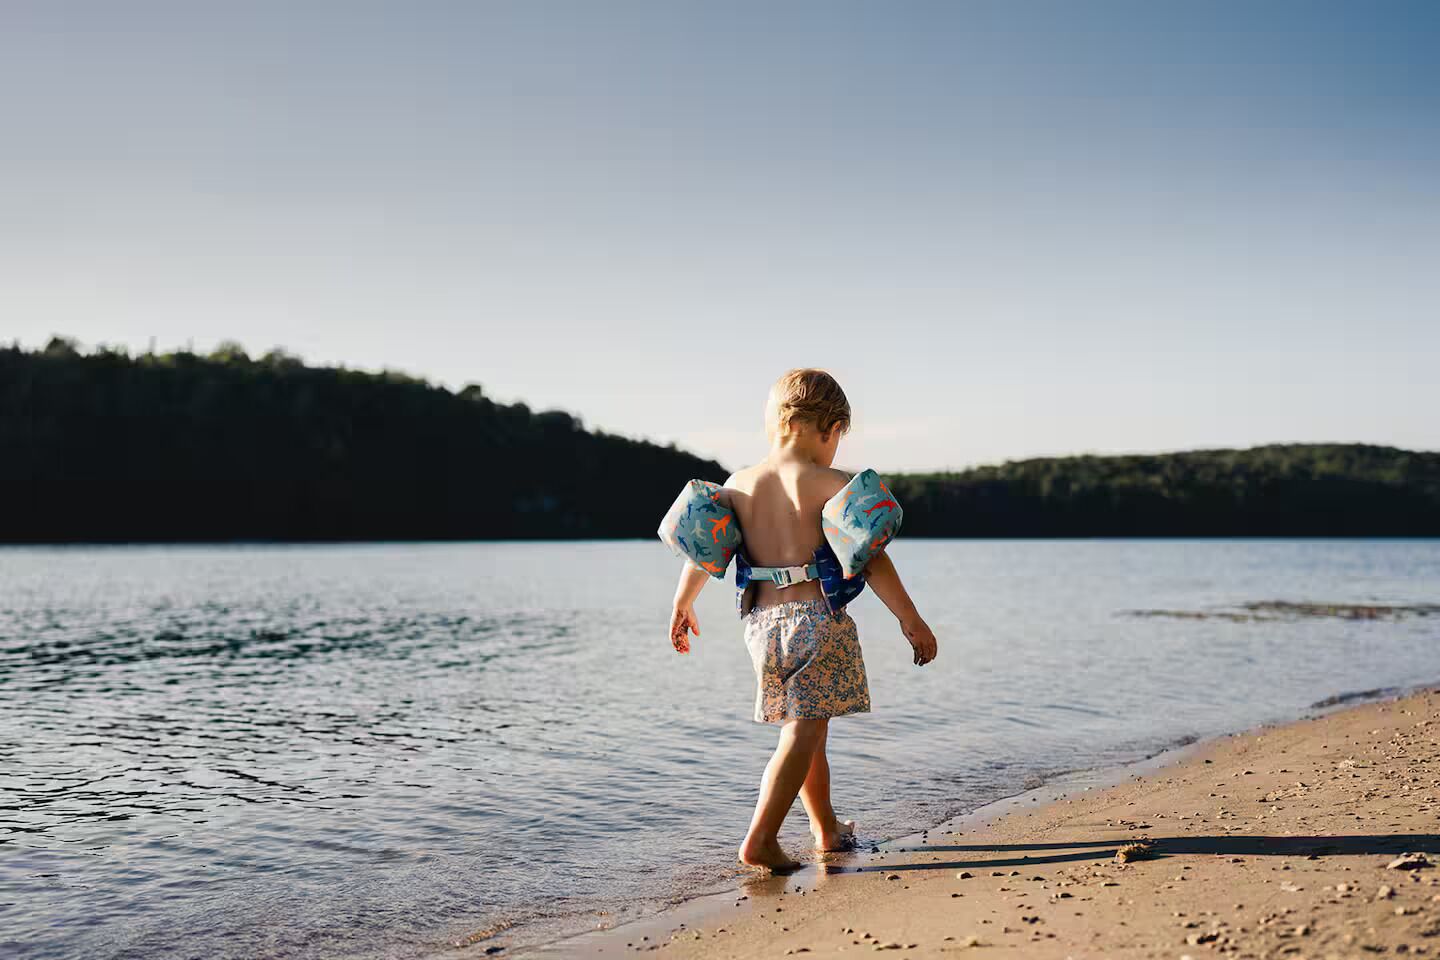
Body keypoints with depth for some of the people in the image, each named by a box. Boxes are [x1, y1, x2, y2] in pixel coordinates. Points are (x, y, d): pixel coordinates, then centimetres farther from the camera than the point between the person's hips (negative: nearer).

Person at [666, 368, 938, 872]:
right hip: (818, 619, -6)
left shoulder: (739, 484, 7)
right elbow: (871, 560, -9)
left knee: (808, 729, 20)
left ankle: (827, 829, 34)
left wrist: (682, 605, 29)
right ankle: (760, 839, -11)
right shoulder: (829, 484, -7)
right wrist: (911, 620, -3)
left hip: (762, 622, 6)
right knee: (804, 733, -3)